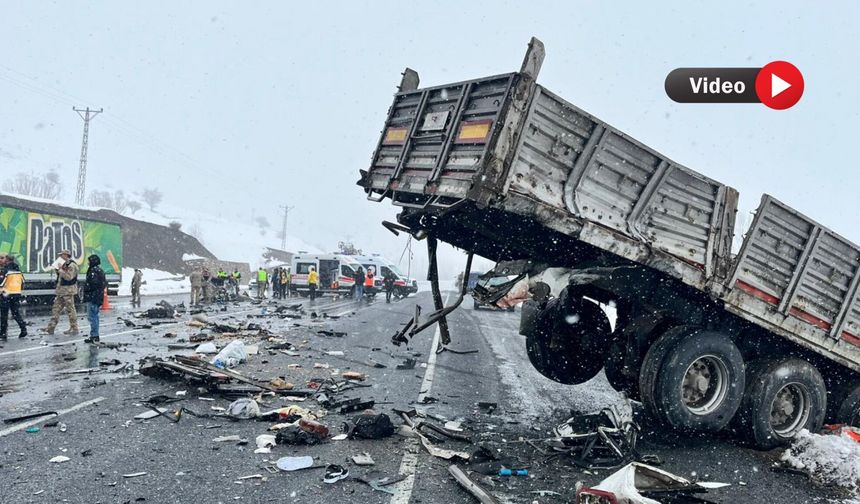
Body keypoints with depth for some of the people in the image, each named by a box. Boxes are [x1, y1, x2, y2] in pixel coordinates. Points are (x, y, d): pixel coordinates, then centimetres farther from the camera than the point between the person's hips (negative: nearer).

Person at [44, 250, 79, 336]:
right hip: (61, 291, 10)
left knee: (70, 309, -4)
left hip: (68, 291, -10)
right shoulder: (64, 265, 17)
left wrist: (60, 270, -16)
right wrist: (58, 270, 7)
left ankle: (74, 329, 3)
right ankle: (51, 328, 11)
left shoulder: (71, 265, -13)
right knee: (56, 309, 9)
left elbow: (69, 277, -24)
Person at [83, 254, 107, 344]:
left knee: (91, 316, -7)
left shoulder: (93, 271, -15)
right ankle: (95, 336, 20)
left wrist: (85, 288, -7)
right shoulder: (100, 270, 16)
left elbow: (92, 283, -22)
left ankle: (94, 336, -8)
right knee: (95, 316, 15)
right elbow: (105, 283, 21)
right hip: (98, 297, 10)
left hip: (92, 297, -10)